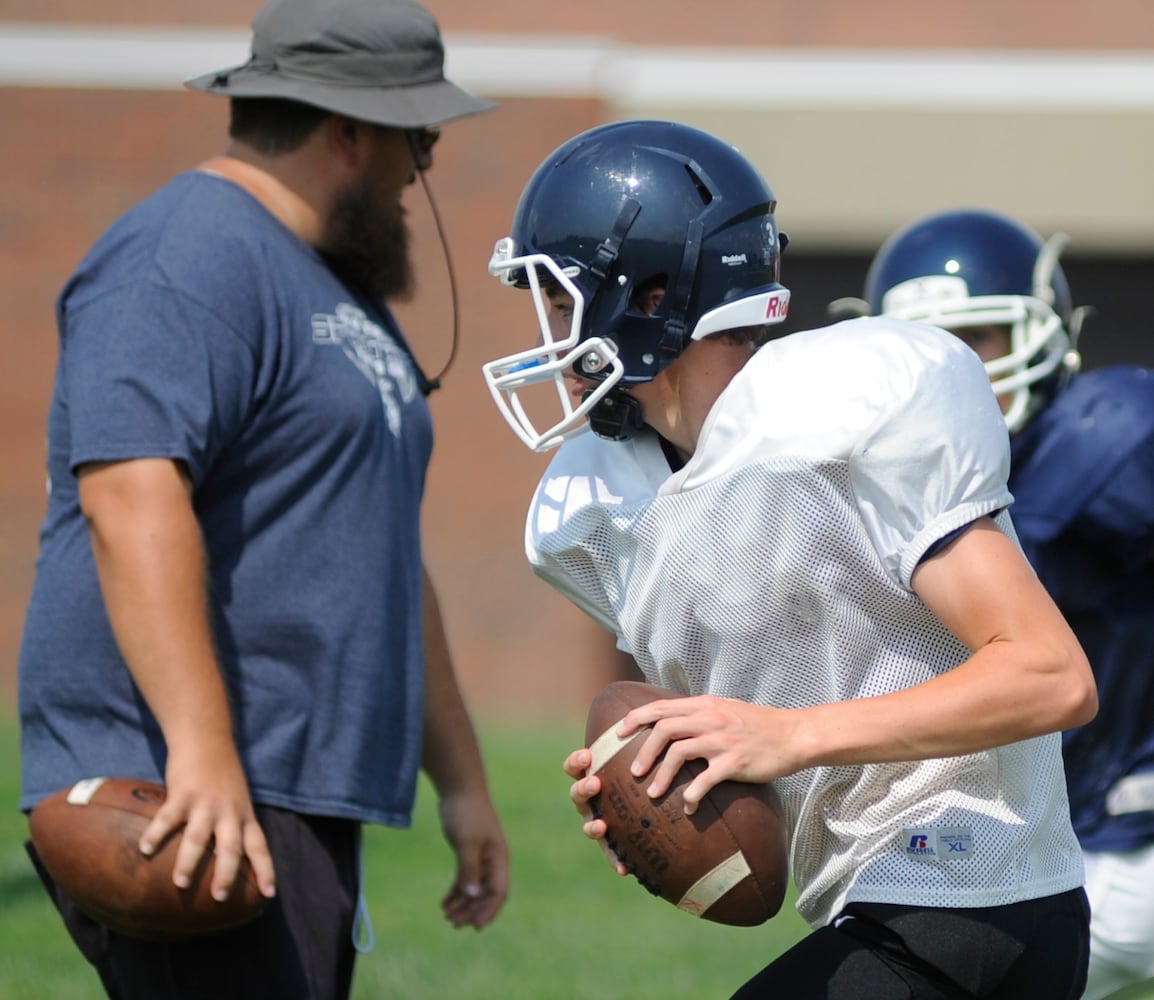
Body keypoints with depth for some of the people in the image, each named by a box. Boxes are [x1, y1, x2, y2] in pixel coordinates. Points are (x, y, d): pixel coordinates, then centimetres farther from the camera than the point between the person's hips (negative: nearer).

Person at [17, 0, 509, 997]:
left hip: (305, 803, 10)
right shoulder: (188, 261, -10)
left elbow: (383, 559, 31)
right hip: (185, 801, -10)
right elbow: (130, 497, -25)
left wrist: (460, 781, 30)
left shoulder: (340, 292, 24)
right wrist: (201, 748, -33)